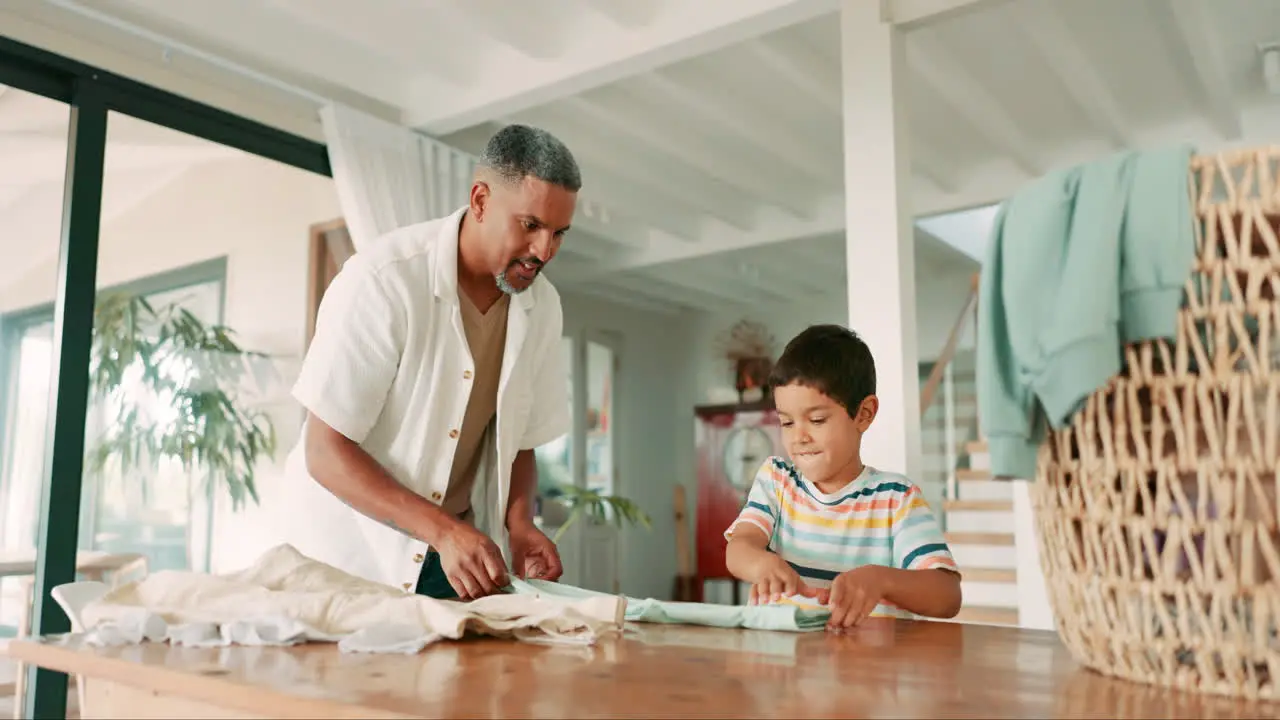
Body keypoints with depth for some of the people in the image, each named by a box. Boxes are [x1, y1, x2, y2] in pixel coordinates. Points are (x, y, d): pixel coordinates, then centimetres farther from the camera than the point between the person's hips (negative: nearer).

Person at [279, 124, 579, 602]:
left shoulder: (542, 306, -3)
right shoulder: (384, 279, -20)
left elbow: (520, 442, 7)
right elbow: (325, 453, -20)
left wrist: (519, 522, -12)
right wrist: (443, 530, -30)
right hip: (352, 558, -4)